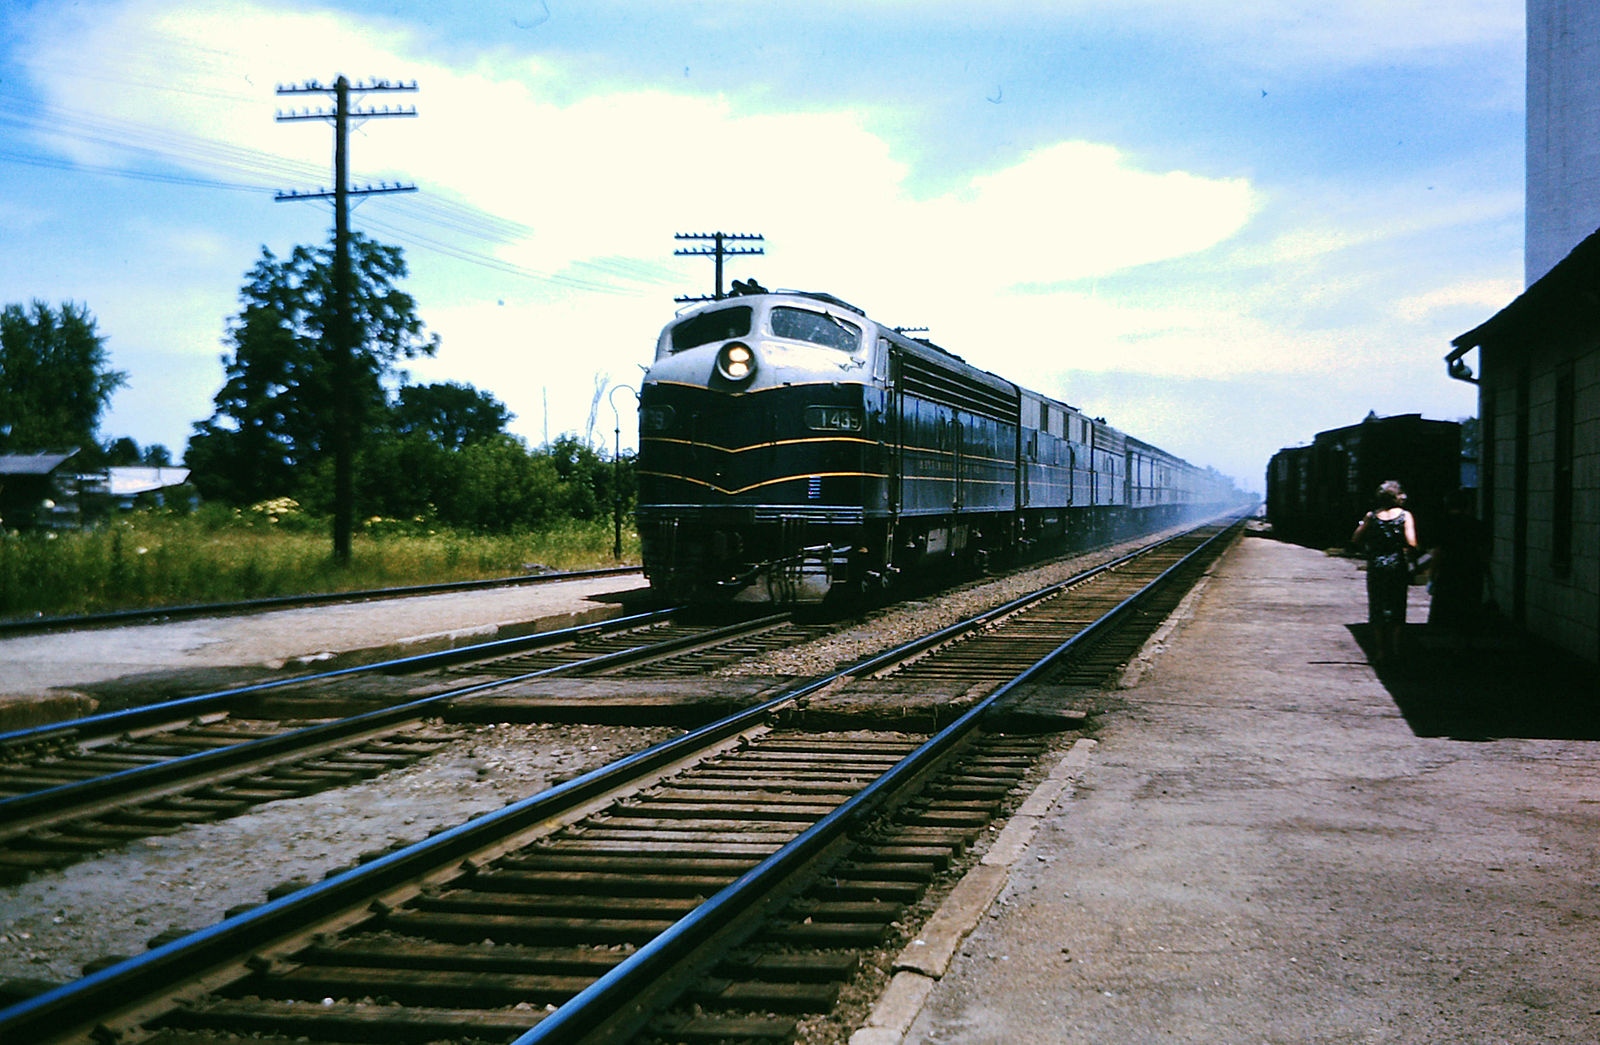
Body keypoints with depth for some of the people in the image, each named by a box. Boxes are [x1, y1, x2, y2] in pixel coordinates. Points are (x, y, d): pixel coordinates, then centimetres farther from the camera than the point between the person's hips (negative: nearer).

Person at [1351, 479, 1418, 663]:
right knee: (1397, 608, 10)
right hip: (1398, 567, -1)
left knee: (1377, 608, 9)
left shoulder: (1372, 516, 1)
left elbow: (1355, 539, 2)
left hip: (1375, 567, 1)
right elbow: (1411, 543, -14)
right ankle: (1396, 649, 9)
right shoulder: (1405, 516, -4)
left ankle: (1380, 650, 9)